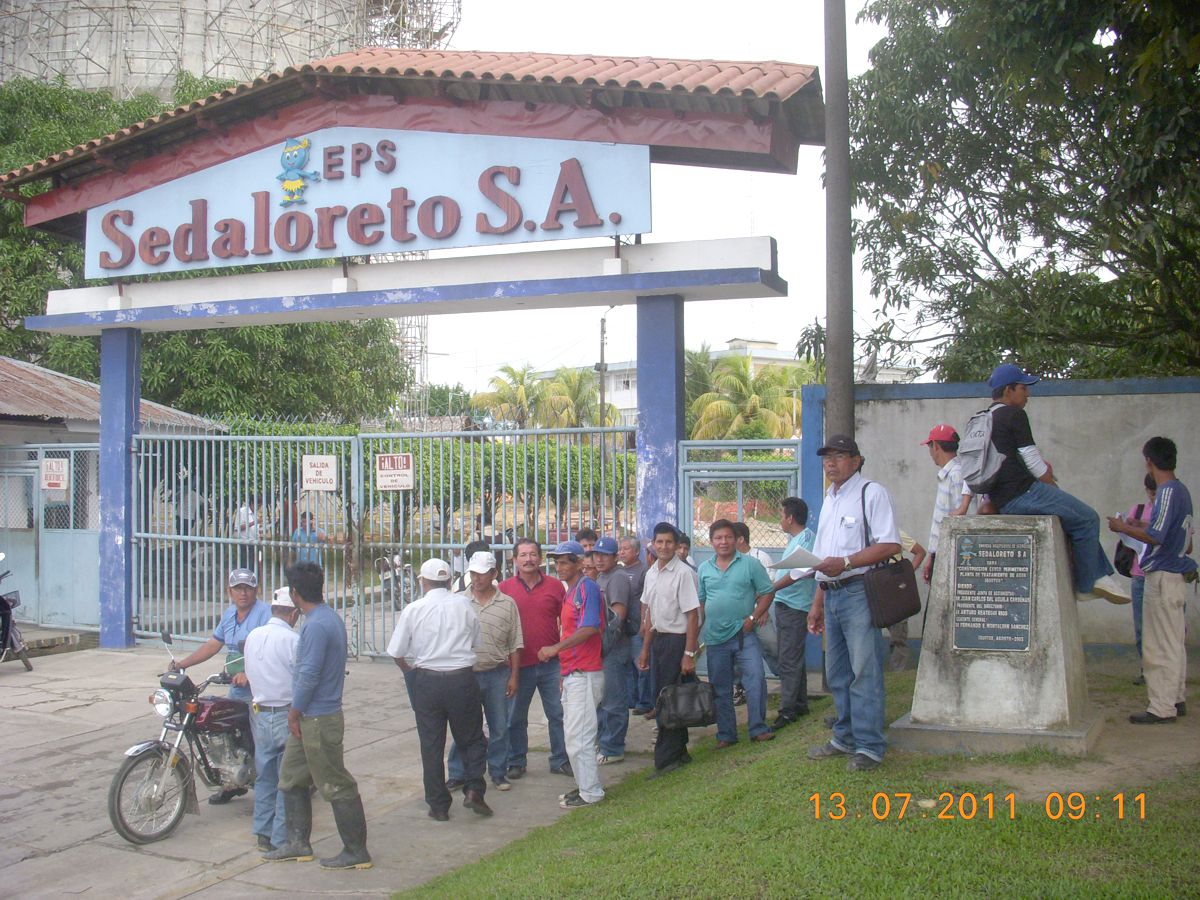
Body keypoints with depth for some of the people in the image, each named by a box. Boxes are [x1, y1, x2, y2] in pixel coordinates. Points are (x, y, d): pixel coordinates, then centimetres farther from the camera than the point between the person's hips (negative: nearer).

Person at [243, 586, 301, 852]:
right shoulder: (294, 640, -17)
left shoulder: (252, 636, 4)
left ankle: (263, 834, 24)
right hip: (287, 716, -7)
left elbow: (250, 674, 12)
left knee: (264, 777, 16)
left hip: (259, 713, 7)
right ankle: (282, 840, 6)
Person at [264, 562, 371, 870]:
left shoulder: (316, 625, -22)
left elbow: (309, 674, -24)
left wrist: (295, 712, -12)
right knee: (291, 778, 18)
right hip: (310, 717, 10)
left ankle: (356, 852, 8)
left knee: (336, 786, -1)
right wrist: (298, 712, 19)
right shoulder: (330, 617, 10)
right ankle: (298, 843, 27)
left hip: (318, 720, -10)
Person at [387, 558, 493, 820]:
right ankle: (473, 789, -1)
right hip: (463, 678, 1)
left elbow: (397, 653, -3)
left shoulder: (413, 610, -6)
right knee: (472, 739, 16)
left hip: (427, 682, 0)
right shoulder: (463, 604, -2)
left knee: (431, 745, 9)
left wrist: (409, 670, 18)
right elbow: (478, 640, 7)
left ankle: (438, 805, 14)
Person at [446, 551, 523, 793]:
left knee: (499, 727, 8)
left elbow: (515, 644, 4)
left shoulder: (507, 604, 1)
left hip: (497, 674, 1)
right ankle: (457, 774, 17)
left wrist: (514, 676, 1)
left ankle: (498, 773, 21)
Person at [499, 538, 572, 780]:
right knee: (515, 717, 10)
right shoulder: (505, 588, -1)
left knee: (559, 714, 7)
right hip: (518, 664, 0)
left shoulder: (555, 586, 1)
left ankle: (560, 760, 20)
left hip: (551, 664, 1)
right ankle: (516, 762, 25)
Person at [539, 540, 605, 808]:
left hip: (584, 673, -10)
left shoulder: (587, 588, -12)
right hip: (572, 673, 10)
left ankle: (590, 792, 0)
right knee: (573, 733, 15)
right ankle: (585, 785, 23)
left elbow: (590, 628, -24)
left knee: (578, 735, -8)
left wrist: (556, 648, -25)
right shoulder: (570, 591, 18)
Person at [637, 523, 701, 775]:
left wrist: (689, 653, -17)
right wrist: (645, 648, 18)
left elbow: (692, 615, -15)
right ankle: (679, 751, 24)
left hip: (677, 639, -8)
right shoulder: (651, 573, 9)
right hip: (658, 639, 8)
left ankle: (666, 759, 2)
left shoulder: (683, 573, -14)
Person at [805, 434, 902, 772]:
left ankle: (869, 746, -1)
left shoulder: (871, 493, -5)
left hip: (859, 592, -9)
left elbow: (890, 545, -15)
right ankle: (845, 738, 25)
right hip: (832, 595, 9)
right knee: (836, 674, 14)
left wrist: (845, 563, -20)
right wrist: (817, 604, 21)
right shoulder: (829, 501, 21)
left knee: (864, 673, -7)